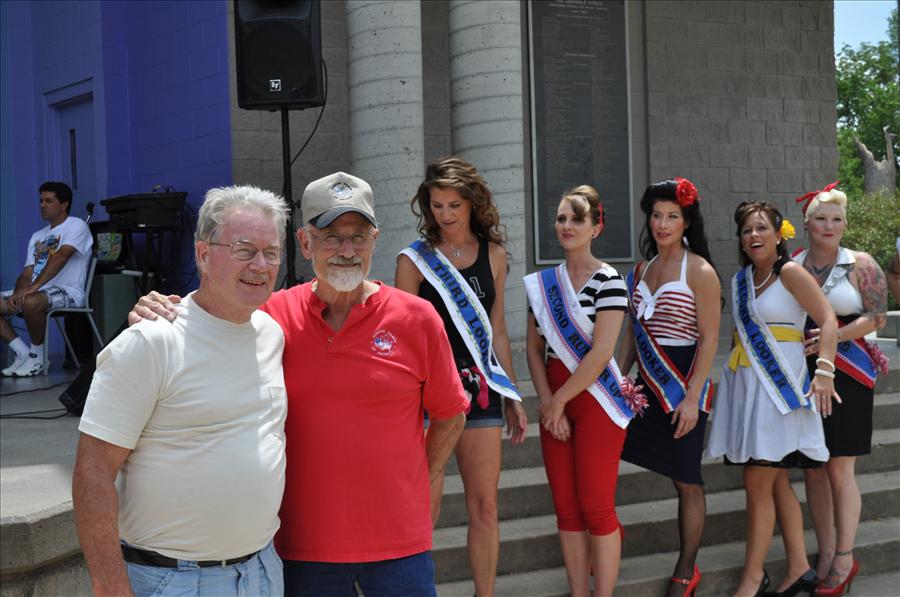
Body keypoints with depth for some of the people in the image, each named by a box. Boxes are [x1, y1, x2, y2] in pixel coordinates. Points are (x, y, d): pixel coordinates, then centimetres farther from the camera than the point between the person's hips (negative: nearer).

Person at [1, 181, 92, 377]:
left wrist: (35, 286, -29)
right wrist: (18, 293, -10)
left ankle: (37, 357, -16)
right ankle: (22, 353, -7)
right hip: (39, 292, 8)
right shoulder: (37, 236, 24)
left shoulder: (76, 226, -1)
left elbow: (60, 257, -17)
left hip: (67, 292, -8)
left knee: (31, 302, -39)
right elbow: (27, 273, 14)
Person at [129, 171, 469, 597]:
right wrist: (156, 318, -14)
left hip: (398, 544, -1)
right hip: (304, 546, 1)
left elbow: (450, 416, 8)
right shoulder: (276, 315, -1)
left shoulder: (417, 318, -2)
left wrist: (425, 478, 9)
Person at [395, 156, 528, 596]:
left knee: (485, 506, 6)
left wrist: (513, 398, 14)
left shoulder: (493, 255, 9)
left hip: (481, 388, 4)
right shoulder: (414, 259, -2)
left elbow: (497, 332, 14)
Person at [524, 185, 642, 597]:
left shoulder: (608, 281, -9)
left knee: (596, 508, -4)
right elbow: (534, 349, 8)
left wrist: (557, 402, -11)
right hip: (554, 403, 6)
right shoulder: (542, 283, 9)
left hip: (596, 403, -6)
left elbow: (600, 353, -14)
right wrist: (546, 403, -4)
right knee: (566, 510, 8)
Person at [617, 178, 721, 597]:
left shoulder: (700, 271, -9)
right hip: (647, 385, 6)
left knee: (686, 481, 1)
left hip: (683, 385, -6)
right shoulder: (643, 269, 11)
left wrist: (692, 397, -17)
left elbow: (709, 338, -12)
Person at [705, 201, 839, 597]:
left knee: (757, 484, -7)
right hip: (744, 385, 7)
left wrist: (824, 371, -22)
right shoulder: (741, 280, 12)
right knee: (777, 482, 10)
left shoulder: (790, 272, -7)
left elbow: (828, 321, -12)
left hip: (778, 386, -7)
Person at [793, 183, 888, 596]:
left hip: (847, 374, -3)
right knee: (813, 468, 6)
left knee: (840, 469, -4)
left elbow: (877, 316, -7)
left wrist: (832, 337, -18)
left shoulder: (860, 265, 0)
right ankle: (825, 553, 16)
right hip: (803, 374, 4)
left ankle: (844, 559, 6)